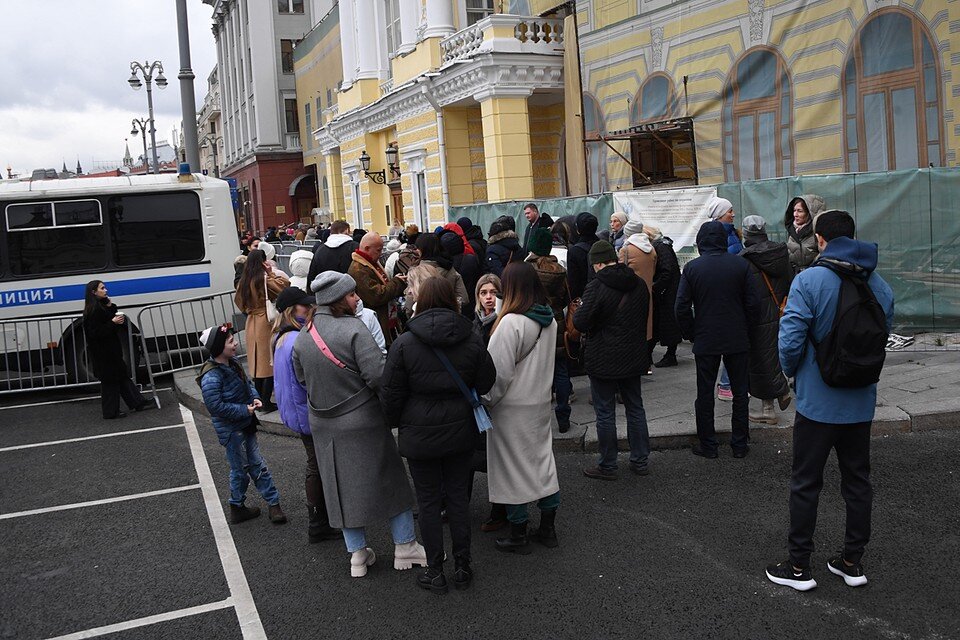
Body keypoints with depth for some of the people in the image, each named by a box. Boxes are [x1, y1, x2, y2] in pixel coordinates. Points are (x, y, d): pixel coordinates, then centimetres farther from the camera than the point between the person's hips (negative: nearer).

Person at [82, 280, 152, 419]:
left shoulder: (102, 306, 12)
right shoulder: (93, 310, -17)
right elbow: (95, 332, -23)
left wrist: (111, 308, 1)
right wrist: (113, 323, -24)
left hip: (111, 349, 10)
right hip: (103, 352, -10)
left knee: (122, 375, 12)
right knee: (110, 380, -2)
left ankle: (138, 403, 17)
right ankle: (111, 412, 7)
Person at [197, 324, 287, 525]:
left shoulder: (233, 363, 1)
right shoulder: (211, 376, -25)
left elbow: (247, 383, 16)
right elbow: (215, 405, -27)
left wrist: (255, 397, -3)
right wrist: (244, 410, -22)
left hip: (245, 425, 8)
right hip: (230, 430, -8)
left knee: (257, 464, 13)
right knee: (241, 469, 7)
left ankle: (273, 503, 21)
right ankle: (237, 508, 26)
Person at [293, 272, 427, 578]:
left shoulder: (301, 338, 0)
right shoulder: (353, 329, -20)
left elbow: (303, 380, 11)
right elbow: (378, 375, -24)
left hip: (324, 427, 6)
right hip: (363, 423, -6)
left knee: (344, 487, 16)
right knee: (390, 480, 11)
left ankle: (358, 554, 25)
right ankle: (405, 547, 21)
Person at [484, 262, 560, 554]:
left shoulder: (511, 322, -22)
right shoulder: (550, 320, 2)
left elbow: (499, 370, -19)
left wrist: (486, 400, -7)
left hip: (512, 408, -7)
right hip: (541, 401, 7)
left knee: (513, 467, 5)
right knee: (542, 458, 16)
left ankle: (518, 535, 16)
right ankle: (548, 527, 26)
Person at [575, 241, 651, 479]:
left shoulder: (596, 287, -18)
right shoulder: (639, 284, 4)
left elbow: (581, 322, -19)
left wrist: (576, 313, 3)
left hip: (603, 359, -6)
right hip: (633, 357, 6)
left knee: (605, 412, 3)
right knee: (635, 408, 16)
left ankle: (608, 466, 11)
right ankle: (640, 461, 24)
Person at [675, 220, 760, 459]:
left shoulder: (692, 268, -7)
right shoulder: (741, 265, -4)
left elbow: (682, 307, -7)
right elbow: (752, 304, -3)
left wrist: (690, 334, 6)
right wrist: (744, 328, 11)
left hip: (705, 340, -1)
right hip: (737, 340, 1)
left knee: (705, 394, 8)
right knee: (740, 392, 12)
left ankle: (707, 445, 14)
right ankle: (740, 444, 17)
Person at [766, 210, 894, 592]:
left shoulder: (809, 281, -16)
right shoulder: (880, 286, 0)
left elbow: (791, 340, -20)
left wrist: (792, 372, 0)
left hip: (817, 402, -5)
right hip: (861, 403, 5)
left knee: (805, 484, 7)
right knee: (857, 481, 17)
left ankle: (799, 567, 16)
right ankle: (853, 562, 27)